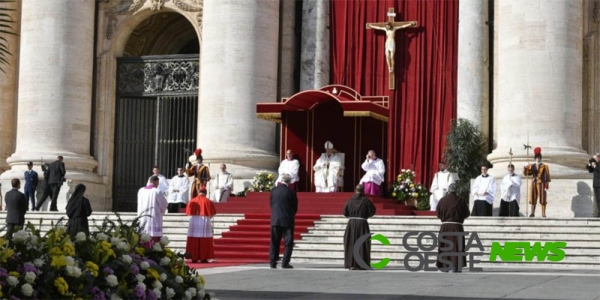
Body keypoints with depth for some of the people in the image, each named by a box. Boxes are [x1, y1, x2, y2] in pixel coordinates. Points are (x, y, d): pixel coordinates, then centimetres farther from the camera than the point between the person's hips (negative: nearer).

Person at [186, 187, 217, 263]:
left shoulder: (192, 201, 2)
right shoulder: (208, 201, -6)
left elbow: (188, 213, 8)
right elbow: (212, 214, -4)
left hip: (193, 222, 2)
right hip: (205, 223, -2)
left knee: (194, 242, 5)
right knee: (204, 242, 2)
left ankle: (194, 258, 3)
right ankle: (204, 258, -1)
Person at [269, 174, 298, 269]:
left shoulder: (273, 191, 0)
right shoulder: (290, 192, -10)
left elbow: (271, 204, 7)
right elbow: (295, 207, -1)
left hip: (275, 220, 3)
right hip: (287, 220, -3)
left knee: (274, 242, 9)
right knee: (288, 242, 3)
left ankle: (273, 263, 7)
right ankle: (285, 263, -3)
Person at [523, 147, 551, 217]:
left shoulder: (544, 166, 3)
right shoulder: (532, 166, 11)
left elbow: (547, 177, -1)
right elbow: (526, 173, 6)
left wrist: (546, 186, -9)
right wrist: (525, 168, -14)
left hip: (541, 184, -3)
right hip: (533, 184, 3)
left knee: (543, 200, -3)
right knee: (533, 199, 2)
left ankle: (543, 214, -2)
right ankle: (532, 213, 6)